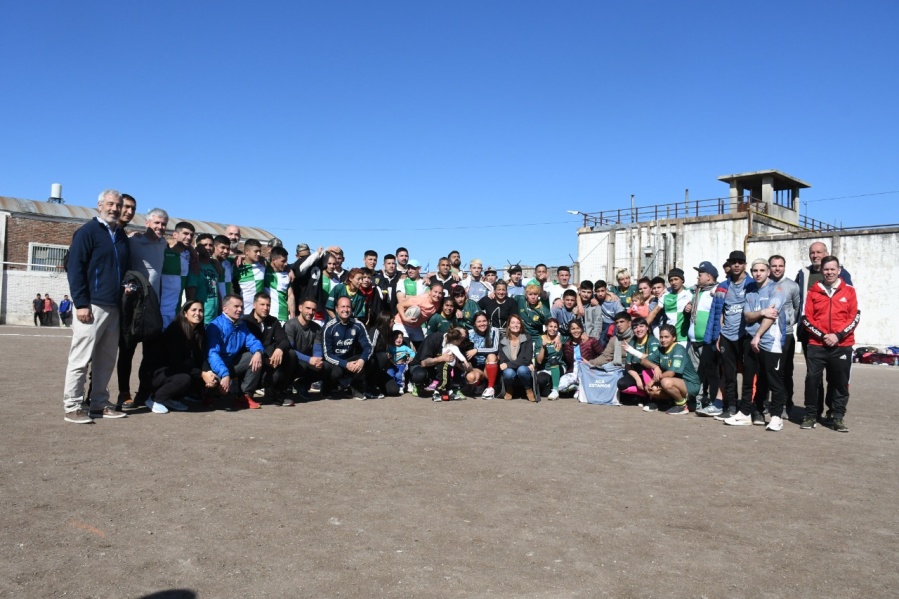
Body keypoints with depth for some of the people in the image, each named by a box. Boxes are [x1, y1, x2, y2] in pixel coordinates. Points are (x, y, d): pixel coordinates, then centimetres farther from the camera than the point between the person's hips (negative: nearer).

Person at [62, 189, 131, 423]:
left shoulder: (122, 236, 17)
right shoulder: (87, 231, -3)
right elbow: (75, 269, -9)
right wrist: (81, 304, -16)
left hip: (114, 308, 7)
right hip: (92, 306, -7)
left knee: (106, 360, 9)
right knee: (81, 359, -4)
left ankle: (100, 404, 16)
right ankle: (72, 407, 2)